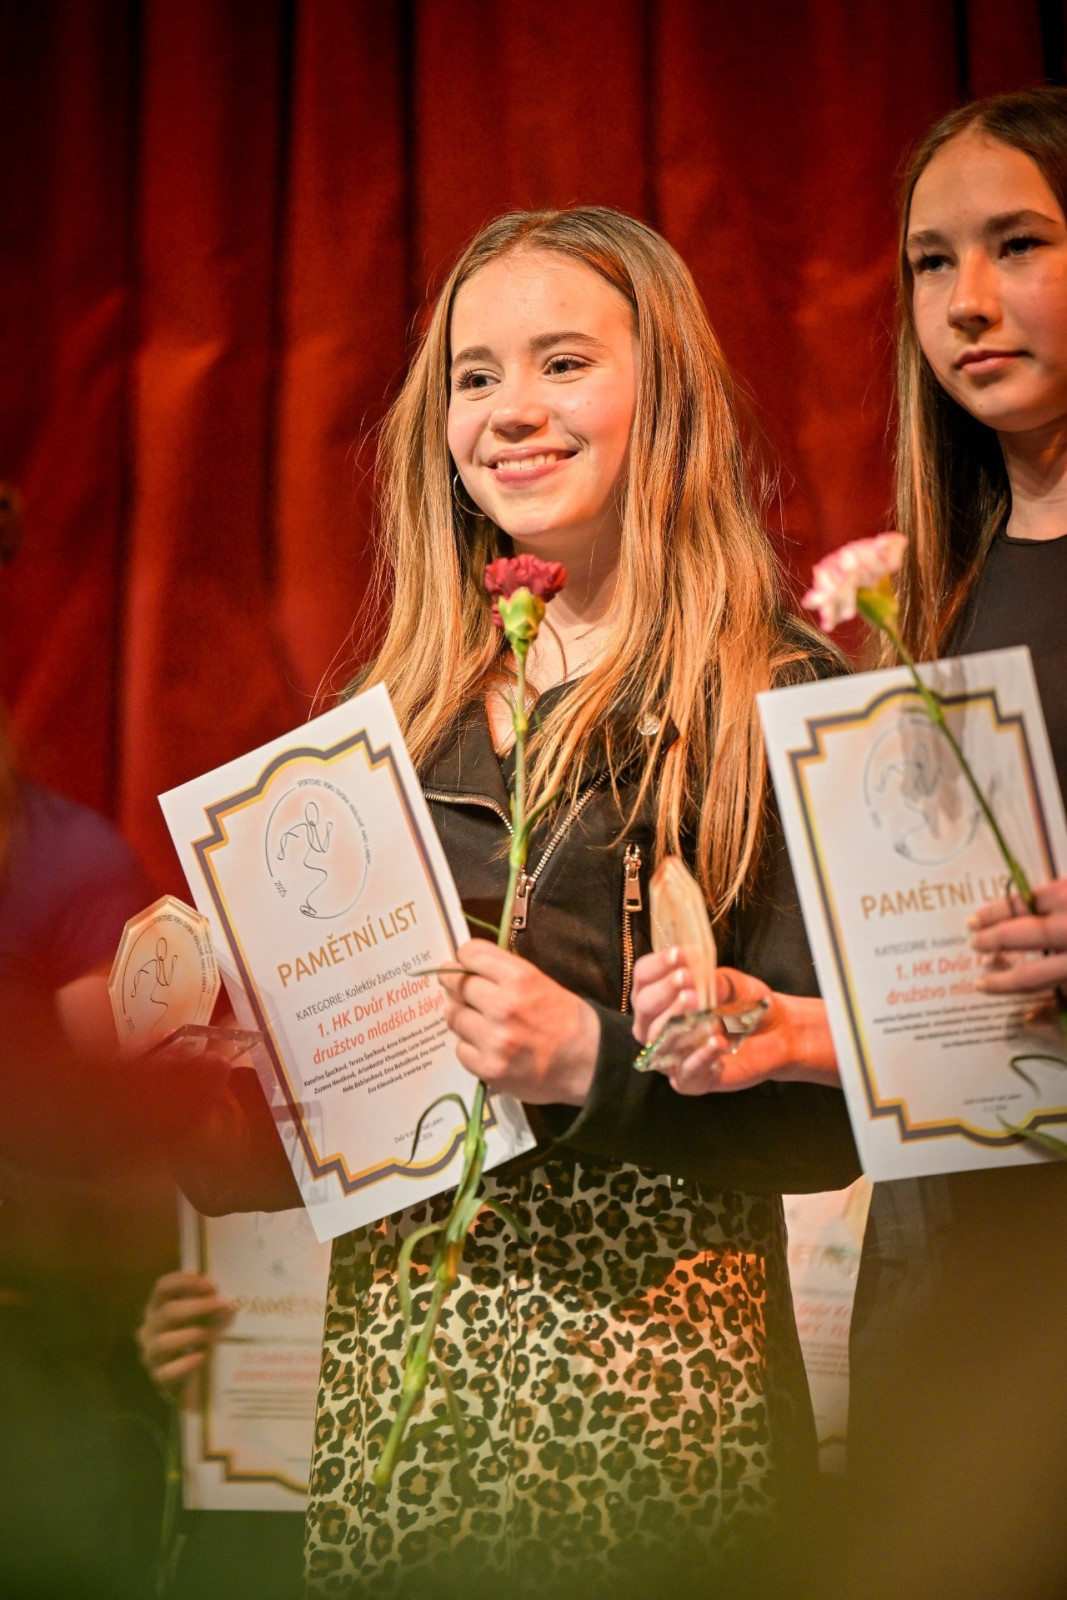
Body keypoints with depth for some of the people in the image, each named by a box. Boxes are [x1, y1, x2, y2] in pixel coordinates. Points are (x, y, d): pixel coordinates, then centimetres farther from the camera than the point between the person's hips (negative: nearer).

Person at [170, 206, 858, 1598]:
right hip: (391, 1370, 4)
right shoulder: (391, 718, 12)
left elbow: (832, 1113, -7)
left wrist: (597, 1061, -20)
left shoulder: (780, 701, -3)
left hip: (643, 1366, -4)